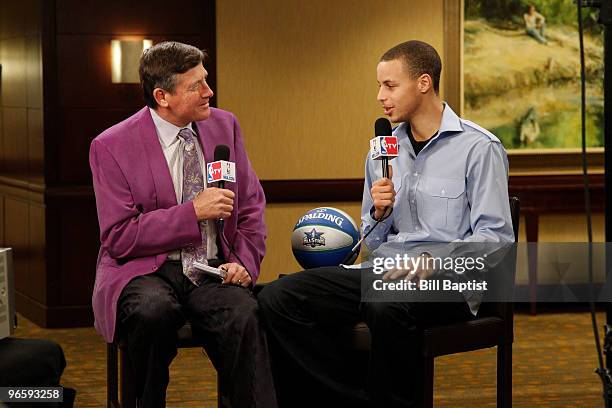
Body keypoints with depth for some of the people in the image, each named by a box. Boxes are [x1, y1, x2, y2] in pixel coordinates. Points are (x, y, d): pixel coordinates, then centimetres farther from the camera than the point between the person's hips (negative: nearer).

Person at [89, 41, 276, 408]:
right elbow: (119, 237, -9)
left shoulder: (224, 126, 8)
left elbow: (251, 206, 14)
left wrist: (245, 262, -4)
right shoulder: (112, 147, -6)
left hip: (213, 271, 2)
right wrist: (192, 212, -17)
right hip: (145, 272, -2)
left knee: (244, 316, -32)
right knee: (154, 309, -37)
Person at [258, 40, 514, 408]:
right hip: (383, 272, 7)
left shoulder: (479, 147, -2)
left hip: (448, 280, -6)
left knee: (387, 308, -41)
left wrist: (435, 261, -22)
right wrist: (379, 212, -1)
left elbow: (495, 237, -9)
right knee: (277, 299, -14)